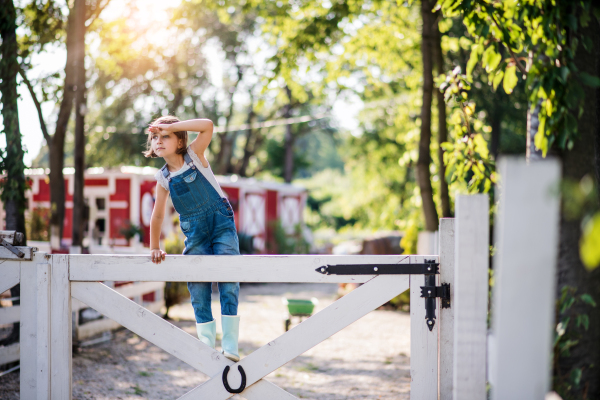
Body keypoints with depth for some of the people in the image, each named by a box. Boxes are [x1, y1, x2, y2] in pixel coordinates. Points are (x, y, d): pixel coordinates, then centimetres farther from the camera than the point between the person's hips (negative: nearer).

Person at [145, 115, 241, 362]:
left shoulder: (194, 155, -5)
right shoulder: (163, 178, 4)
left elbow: (207, 126, -21)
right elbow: (158, 215, 12)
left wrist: (171, 126, -19)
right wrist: (154, 248, 13)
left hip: (221, 223, -4)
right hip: (194, 233, 4)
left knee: (228, 284, -11)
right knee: (198, 290, 0)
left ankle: (230, 346, -11)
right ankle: (207, 346, 6)